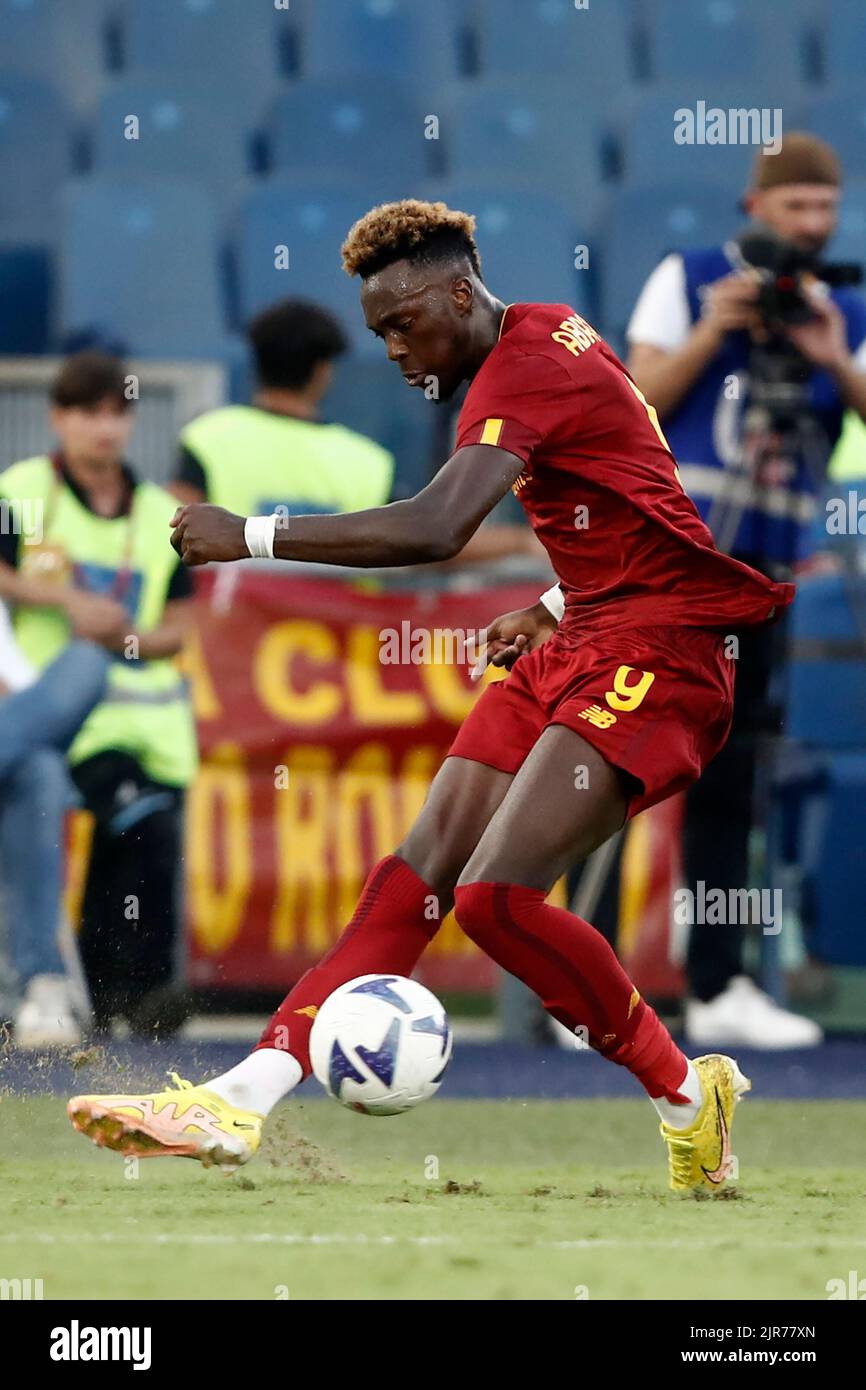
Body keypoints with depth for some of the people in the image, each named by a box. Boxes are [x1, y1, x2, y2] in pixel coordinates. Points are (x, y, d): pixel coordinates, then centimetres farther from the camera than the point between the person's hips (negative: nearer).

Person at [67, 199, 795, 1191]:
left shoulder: (525, 372, -17)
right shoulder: (551, 332, 14)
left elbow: (435, 529, -31)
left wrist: (252, 536, -25)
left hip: (652, 659, -10)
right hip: (579, 645, 10)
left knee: (496, 895, -21)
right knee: (416, 877, -2)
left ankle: (688, 1097, -2)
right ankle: (241, 1102, -10)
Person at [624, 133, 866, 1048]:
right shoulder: (688, 280, 3)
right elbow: (639, 403, -3)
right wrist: (713, 331, -13)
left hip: (766, 563, 4)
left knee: (729, 775, 7)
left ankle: (717, 988, 10)